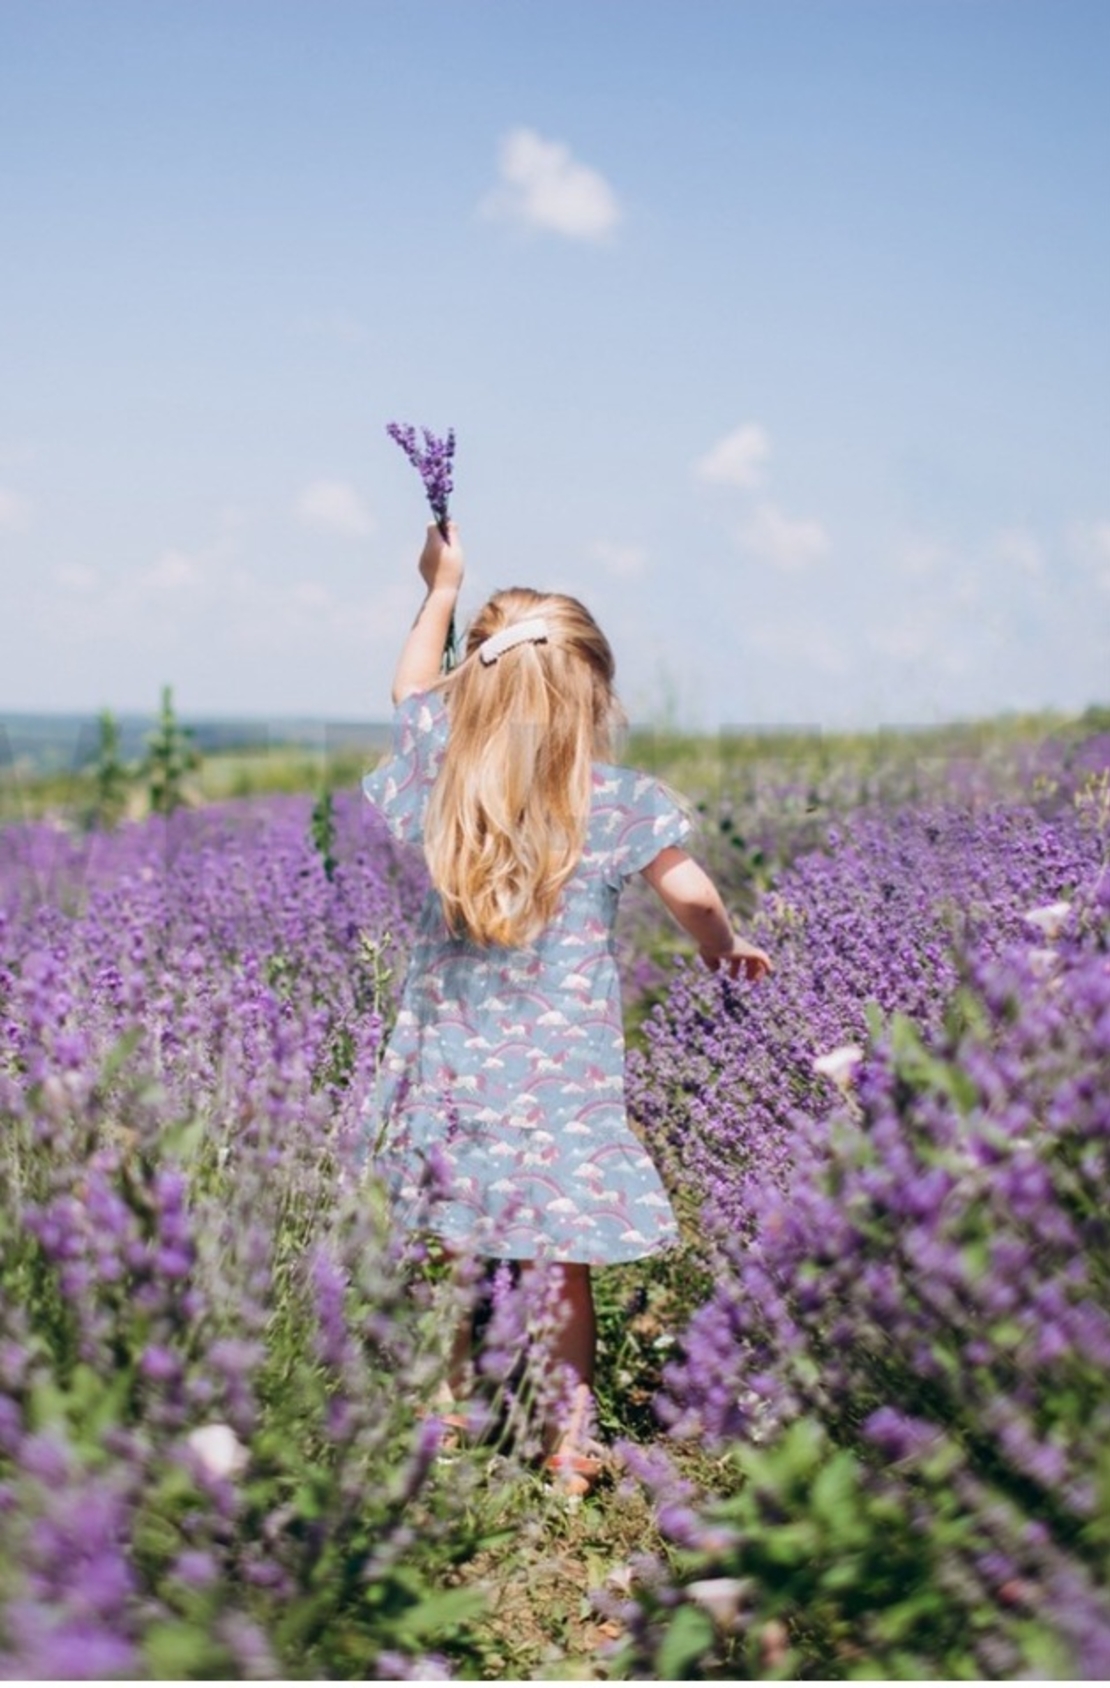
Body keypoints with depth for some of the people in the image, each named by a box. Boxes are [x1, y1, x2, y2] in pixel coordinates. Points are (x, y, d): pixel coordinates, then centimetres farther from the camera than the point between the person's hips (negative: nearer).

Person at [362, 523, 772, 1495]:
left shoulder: (444, 773, -1)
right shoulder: (618, 803, -10)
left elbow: (414, 689, 19)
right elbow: (693, 897, 0)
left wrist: (442, 592, 32)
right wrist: (724, 950, 21)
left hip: (452, 1064, 3)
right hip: (562, 1076, -3)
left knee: (456, 1259, 12)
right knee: (560, 1266, 4)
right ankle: (568, 1445, 11)